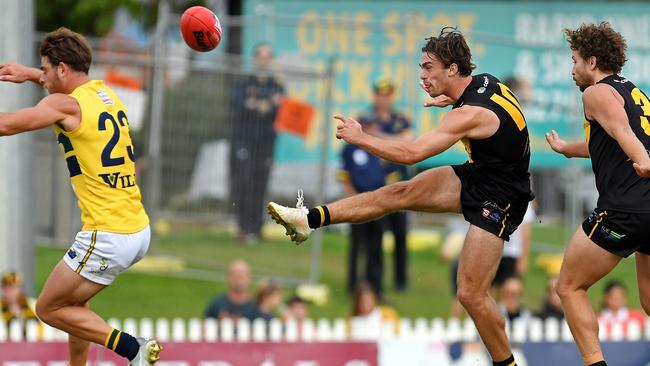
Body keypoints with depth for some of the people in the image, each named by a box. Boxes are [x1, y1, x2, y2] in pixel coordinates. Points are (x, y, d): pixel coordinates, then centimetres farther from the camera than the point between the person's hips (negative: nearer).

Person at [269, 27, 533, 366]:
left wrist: (359, 137, -23)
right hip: (476, 174, 9)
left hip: (497, 200, -9)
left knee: (470, 294, -10)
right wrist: (453, 100, 17)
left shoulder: (471, 114, -30)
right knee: (399, 192, -2)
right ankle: (310, 219, -1)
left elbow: (410, 153, -33)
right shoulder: (484, 81, -3)